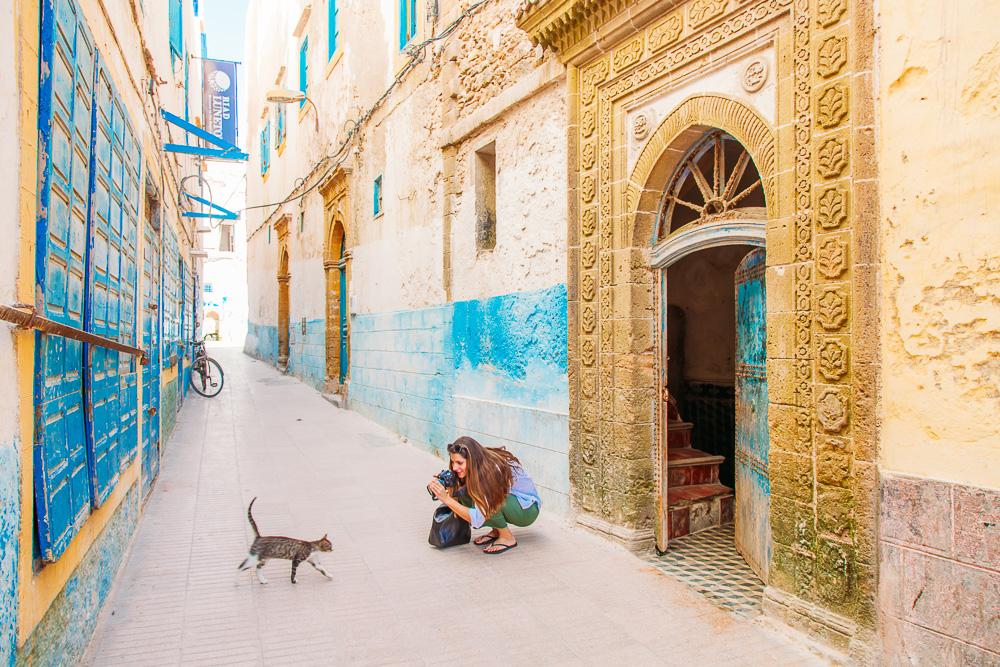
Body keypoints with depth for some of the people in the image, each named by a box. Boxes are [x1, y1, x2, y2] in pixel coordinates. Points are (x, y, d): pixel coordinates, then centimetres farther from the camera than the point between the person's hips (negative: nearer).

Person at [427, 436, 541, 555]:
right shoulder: (477, 466, -13)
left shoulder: (493, 470, -34)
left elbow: (478, 519, -35)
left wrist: (447, 499, -36)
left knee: (483, 499, -32)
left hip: (527, 510, -7)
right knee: (464, 494, -16)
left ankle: (507, 538, -10)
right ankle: (496, 531, 3)